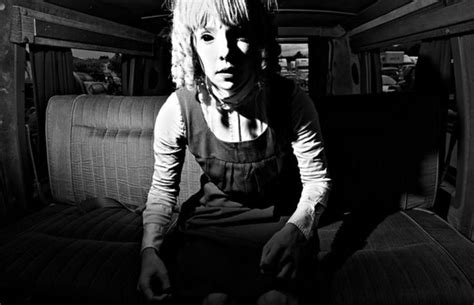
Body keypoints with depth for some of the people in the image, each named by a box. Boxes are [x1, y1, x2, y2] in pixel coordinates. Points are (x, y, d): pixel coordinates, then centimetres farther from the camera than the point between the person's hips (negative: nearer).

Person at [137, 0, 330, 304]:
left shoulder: (292, 101, -22)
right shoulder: (177, 110, -20)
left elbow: (316, 179, -11)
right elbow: (163, 187, -6)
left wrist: (296, 228, -31)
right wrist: (150, 250, -21)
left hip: (281, 215, 0)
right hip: (212, 215, 1)